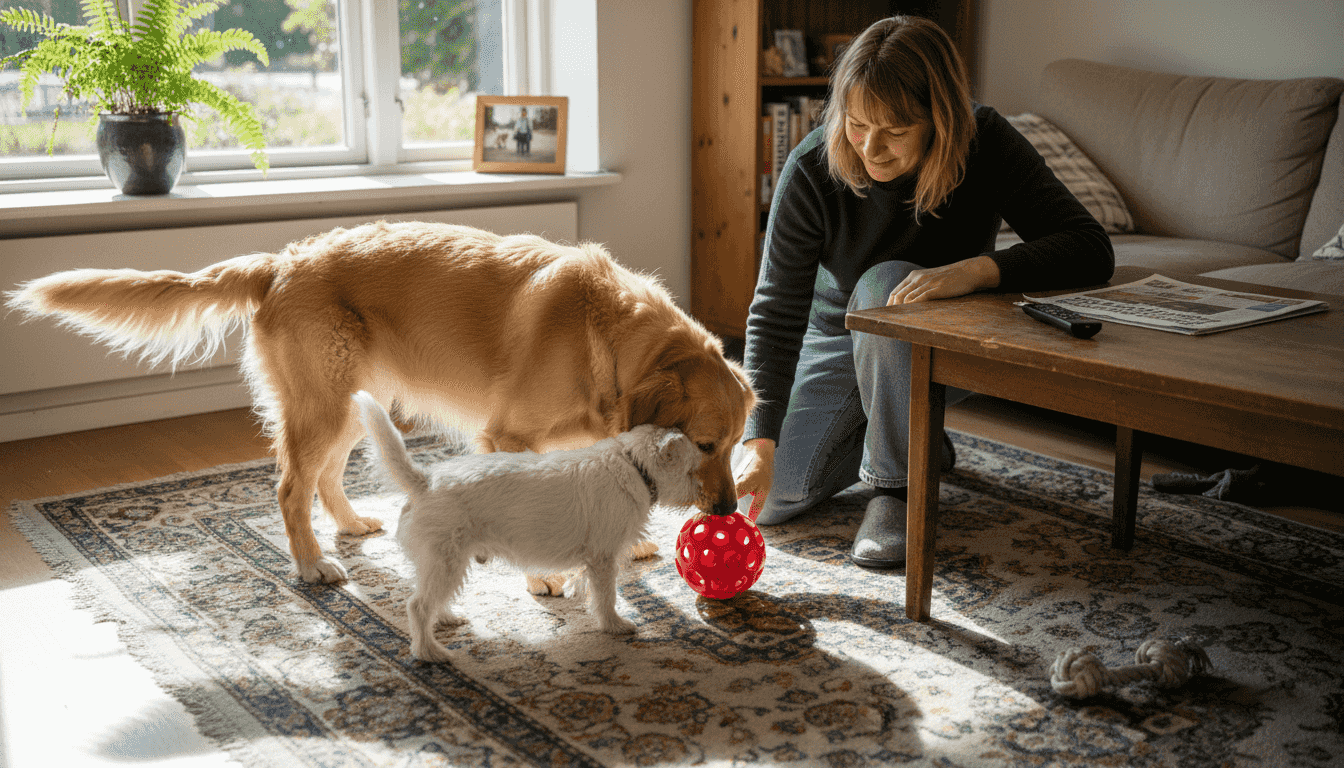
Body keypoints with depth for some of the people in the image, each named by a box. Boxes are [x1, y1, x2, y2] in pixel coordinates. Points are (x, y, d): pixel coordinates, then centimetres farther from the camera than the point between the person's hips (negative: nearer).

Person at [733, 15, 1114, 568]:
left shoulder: (985, 145, -24)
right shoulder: (812, 169, -25)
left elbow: (1092, 250, -28)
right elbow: (776, 311, -25)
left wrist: (972, 270, -45)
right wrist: (760, 441, -35)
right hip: (837, 340, 2)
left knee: (884, 283, -36)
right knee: (766, 498, -10)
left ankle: (898, 482, -18)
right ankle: (920, 442, 15)